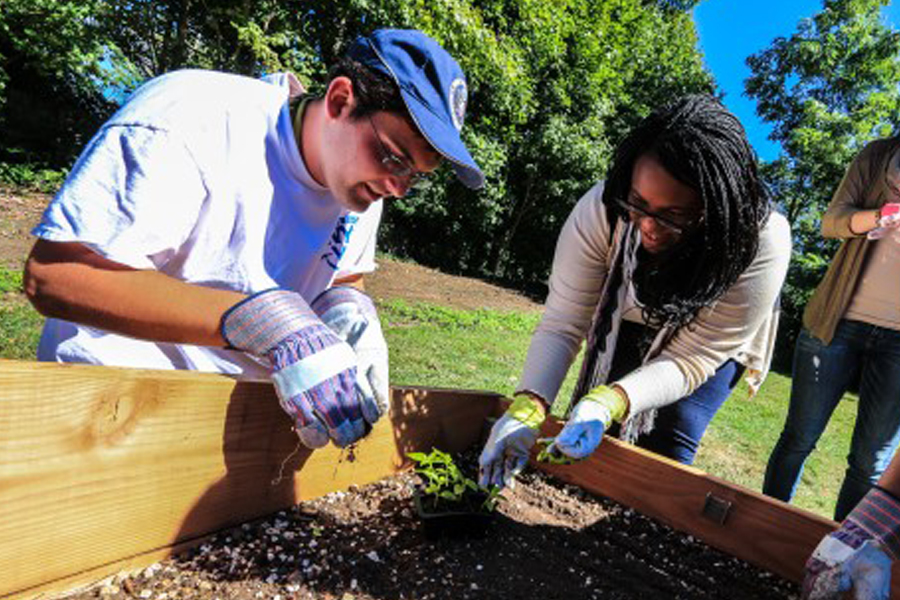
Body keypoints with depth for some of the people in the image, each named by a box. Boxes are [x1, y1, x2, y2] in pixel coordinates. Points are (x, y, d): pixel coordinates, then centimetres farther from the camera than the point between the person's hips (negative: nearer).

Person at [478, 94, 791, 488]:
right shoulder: (600, 210, -33)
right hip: (624, 330, 1)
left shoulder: (762, 246, -35)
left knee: (666, 447, -13)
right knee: (591, 437, -4)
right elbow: (562, 325, -29)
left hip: (715, 342, -1)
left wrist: (611, 402, -49)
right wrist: (528, 405, -46)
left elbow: (692, 359, -31)